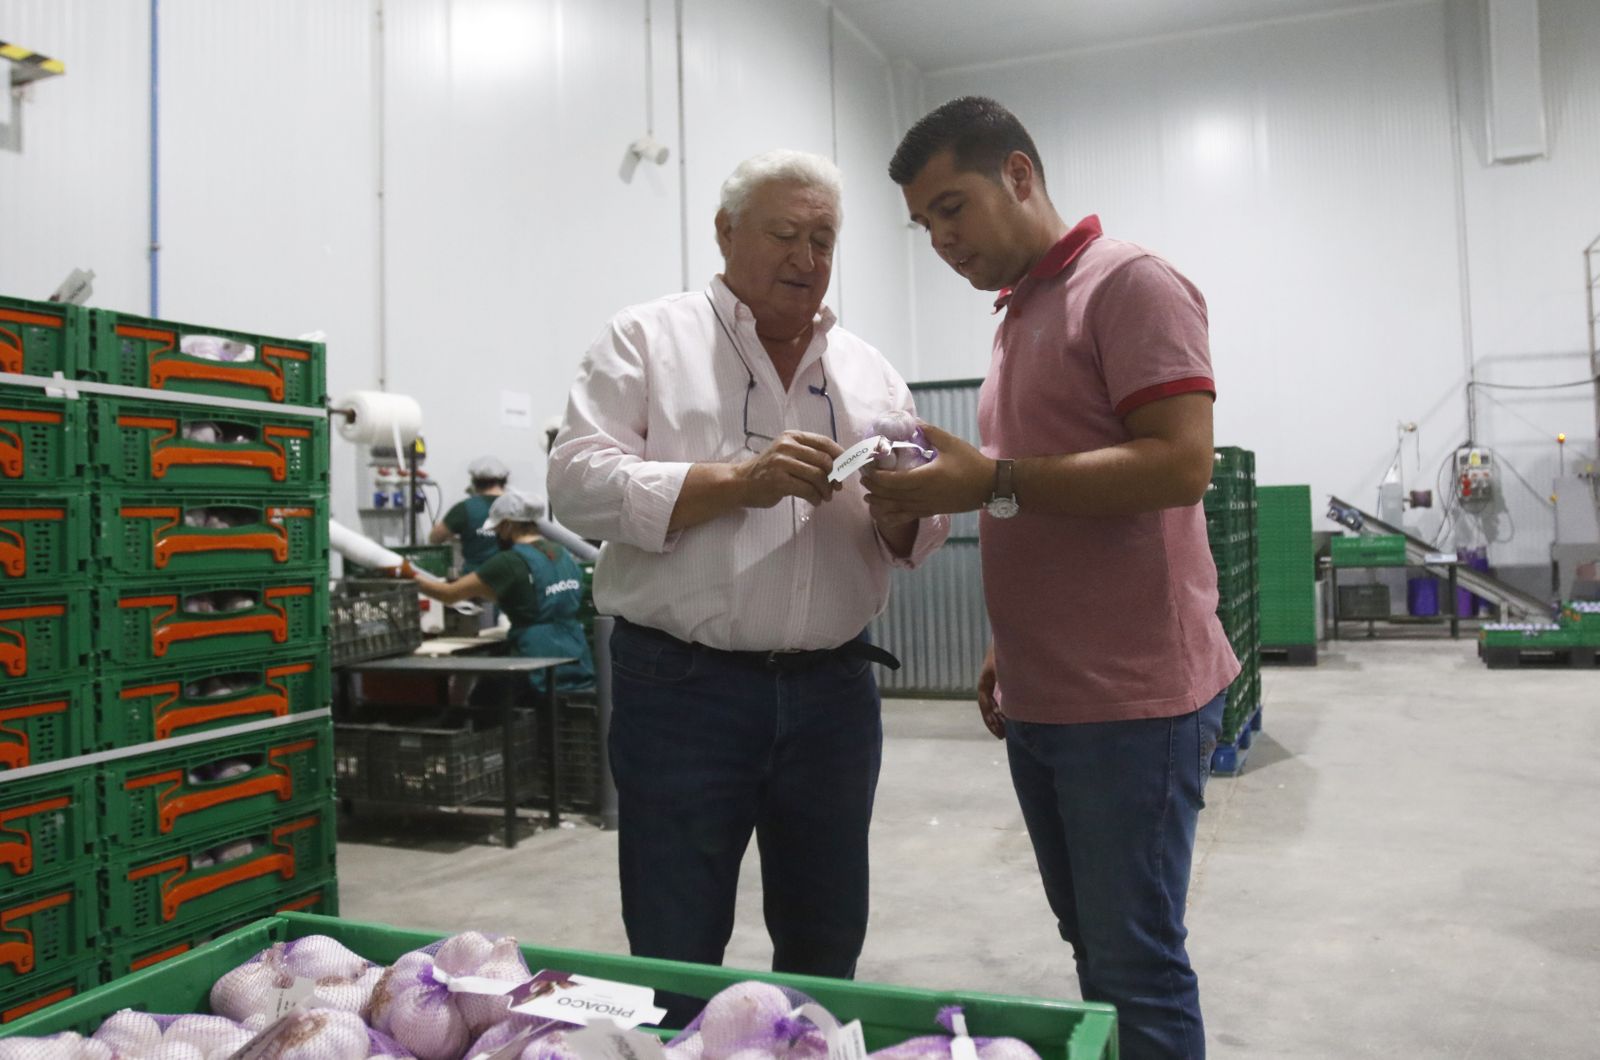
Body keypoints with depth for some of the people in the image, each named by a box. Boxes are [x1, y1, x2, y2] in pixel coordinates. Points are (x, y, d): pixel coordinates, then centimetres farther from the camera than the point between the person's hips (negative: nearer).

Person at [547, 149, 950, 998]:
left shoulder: (869, 372, 13)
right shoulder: (645, 340, 3)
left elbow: (922, 539, 12)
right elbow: (579, 481, -10)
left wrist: (900, 503, -12)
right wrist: (740, 481, -19)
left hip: (833, 690, 4)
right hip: (681, 689, -4)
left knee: (827, 951, 17)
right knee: (676, 963, 7)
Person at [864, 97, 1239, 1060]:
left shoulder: (1129, 284, -7)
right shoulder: (1018, 314, 18)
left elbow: (1180, 464, -20)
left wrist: (990, 480, -22)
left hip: (1130, 700, -8)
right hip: (1040, 699, 8)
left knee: (1135, 969, -1)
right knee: (1093, 949, 16)